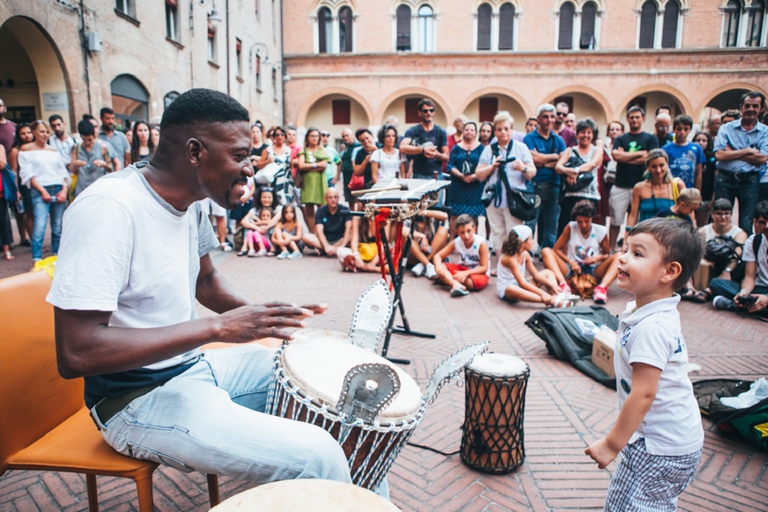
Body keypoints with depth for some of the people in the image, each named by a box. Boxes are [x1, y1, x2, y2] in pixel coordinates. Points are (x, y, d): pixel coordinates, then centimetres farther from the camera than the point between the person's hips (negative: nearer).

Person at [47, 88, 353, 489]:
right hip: (140, 399, -9)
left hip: (195, 365, 9)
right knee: (315, 457, -23)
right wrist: (217, 327, -29)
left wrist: (260, 315, -2)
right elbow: (75, 353, -28)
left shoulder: (190, 200, 3)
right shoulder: (109, 207, -24)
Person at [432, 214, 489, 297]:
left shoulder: (481, 243, -20)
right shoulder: (456, 242, -10)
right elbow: (438, 255, -6)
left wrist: (466, 273, -32)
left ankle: (447, 279, -21)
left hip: (478, 272, -3)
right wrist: (438, 265, -31)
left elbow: (484, 268, -19)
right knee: (440, 268, -22)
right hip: (462, 269, 4)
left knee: (478, 282, -39)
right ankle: (456, 284, -47)